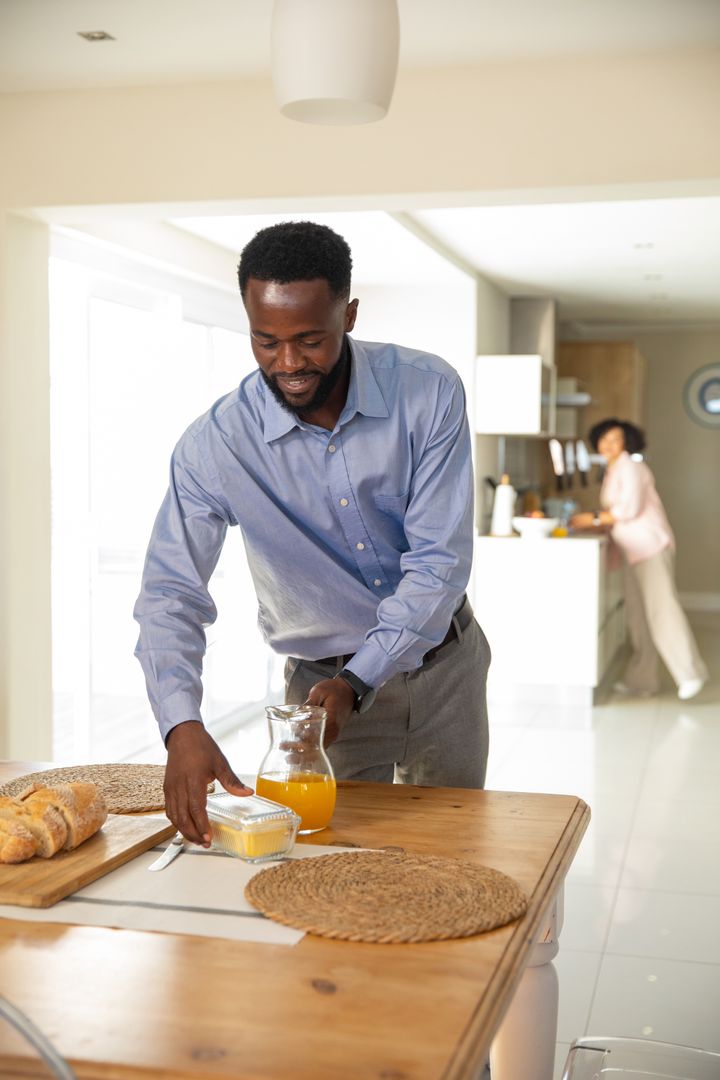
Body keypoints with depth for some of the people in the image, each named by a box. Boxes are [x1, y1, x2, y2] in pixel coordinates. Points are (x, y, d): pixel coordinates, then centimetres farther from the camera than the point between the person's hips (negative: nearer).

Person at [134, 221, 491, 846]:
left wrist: (357, 683, -29)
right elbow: (170, 594, -19)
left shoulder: (427, 391, -19)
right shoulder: (215, 444, -19)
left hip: (444, 663, 1)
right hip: (324, 679, -1)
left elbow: (440, 560, -20)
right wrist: (182, 726, -36)